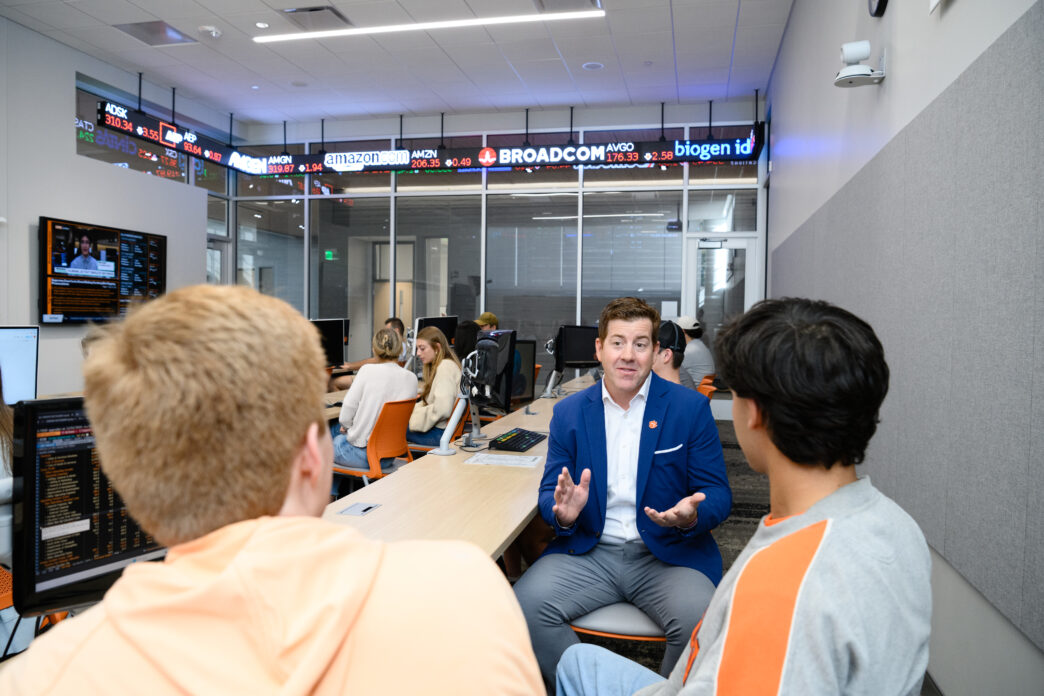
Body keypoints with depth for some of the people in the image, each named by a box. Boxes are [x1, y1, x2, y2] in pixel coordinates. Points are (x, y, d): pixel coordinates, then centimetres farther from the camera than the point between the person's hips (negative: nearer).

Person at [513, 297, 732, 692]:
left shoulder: (691, 408, 0)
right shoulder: (568, 413, 6)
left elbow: (718, 494, 1)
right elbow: (548, 492, 7)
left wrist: (692, 515, -23)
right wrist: (562, 511, -18)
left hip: (667, 554, -1)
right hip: (589, 551, 2)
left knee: (701, 622, -29)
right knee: (524, 605, -23)